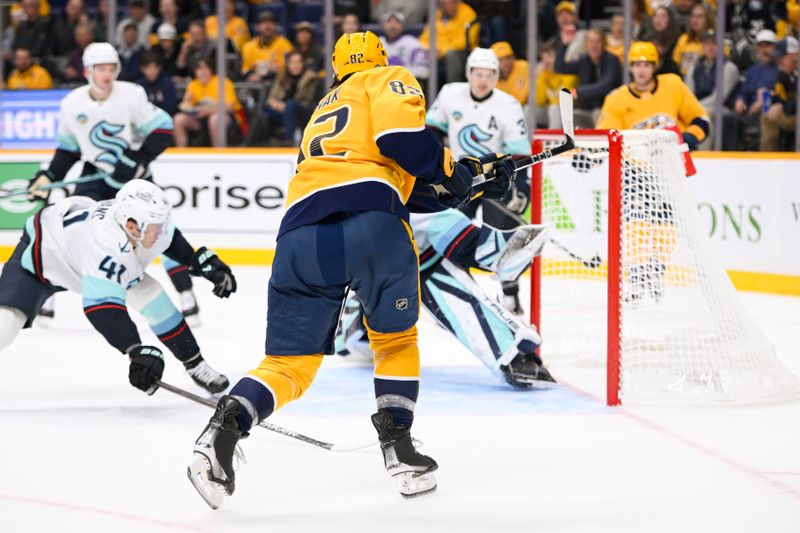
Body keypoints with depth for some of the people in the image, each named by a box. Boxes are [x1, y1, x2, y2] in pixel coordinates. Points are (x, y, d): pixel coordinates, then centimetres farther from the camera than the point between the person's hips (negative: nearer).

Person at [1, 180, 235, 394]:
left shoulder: (147, 221, -23)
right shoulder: (106, 247, -45)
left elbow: (169, 238, 4)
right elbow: (101, 307, -52)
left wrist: (204, 263, -1)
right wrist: (138, 351, -59)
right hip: (40, 252, -7)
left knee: (152, 296, -5)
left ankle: (195, 365, 10)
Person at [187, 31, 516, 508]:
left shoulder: (323, 112, 41)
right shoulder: (390, 80, 20)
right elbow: (399, 133, -4)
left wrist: (468, 184, 37)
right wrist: (449, 171, 9)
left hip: (300, 234, 5)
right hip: (368, 223, -5)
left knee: (291, 361, 8)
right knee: (395, 338, 19)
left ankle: (224, 428, -15)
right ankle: (398, 446, 13)